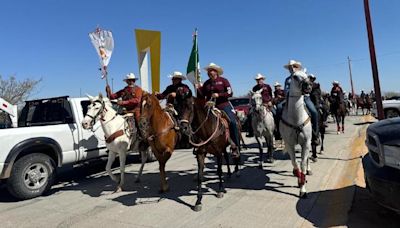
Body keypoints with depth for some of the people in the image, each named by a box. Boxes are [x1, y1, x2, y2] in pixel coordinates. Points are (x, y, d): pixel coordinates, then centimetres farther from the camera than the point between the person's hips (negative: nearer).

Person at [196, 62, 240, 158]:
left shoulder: (223, 80, 2)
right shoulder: (206, 83, 14)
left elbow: (230, 93, -6)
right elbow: (202, 96, 10)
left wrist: (218, 95, -16)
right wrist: (198, 88, -5)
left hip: (224, 105, -4)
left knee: (232, 122, -21)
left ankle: (235, 146, -11)